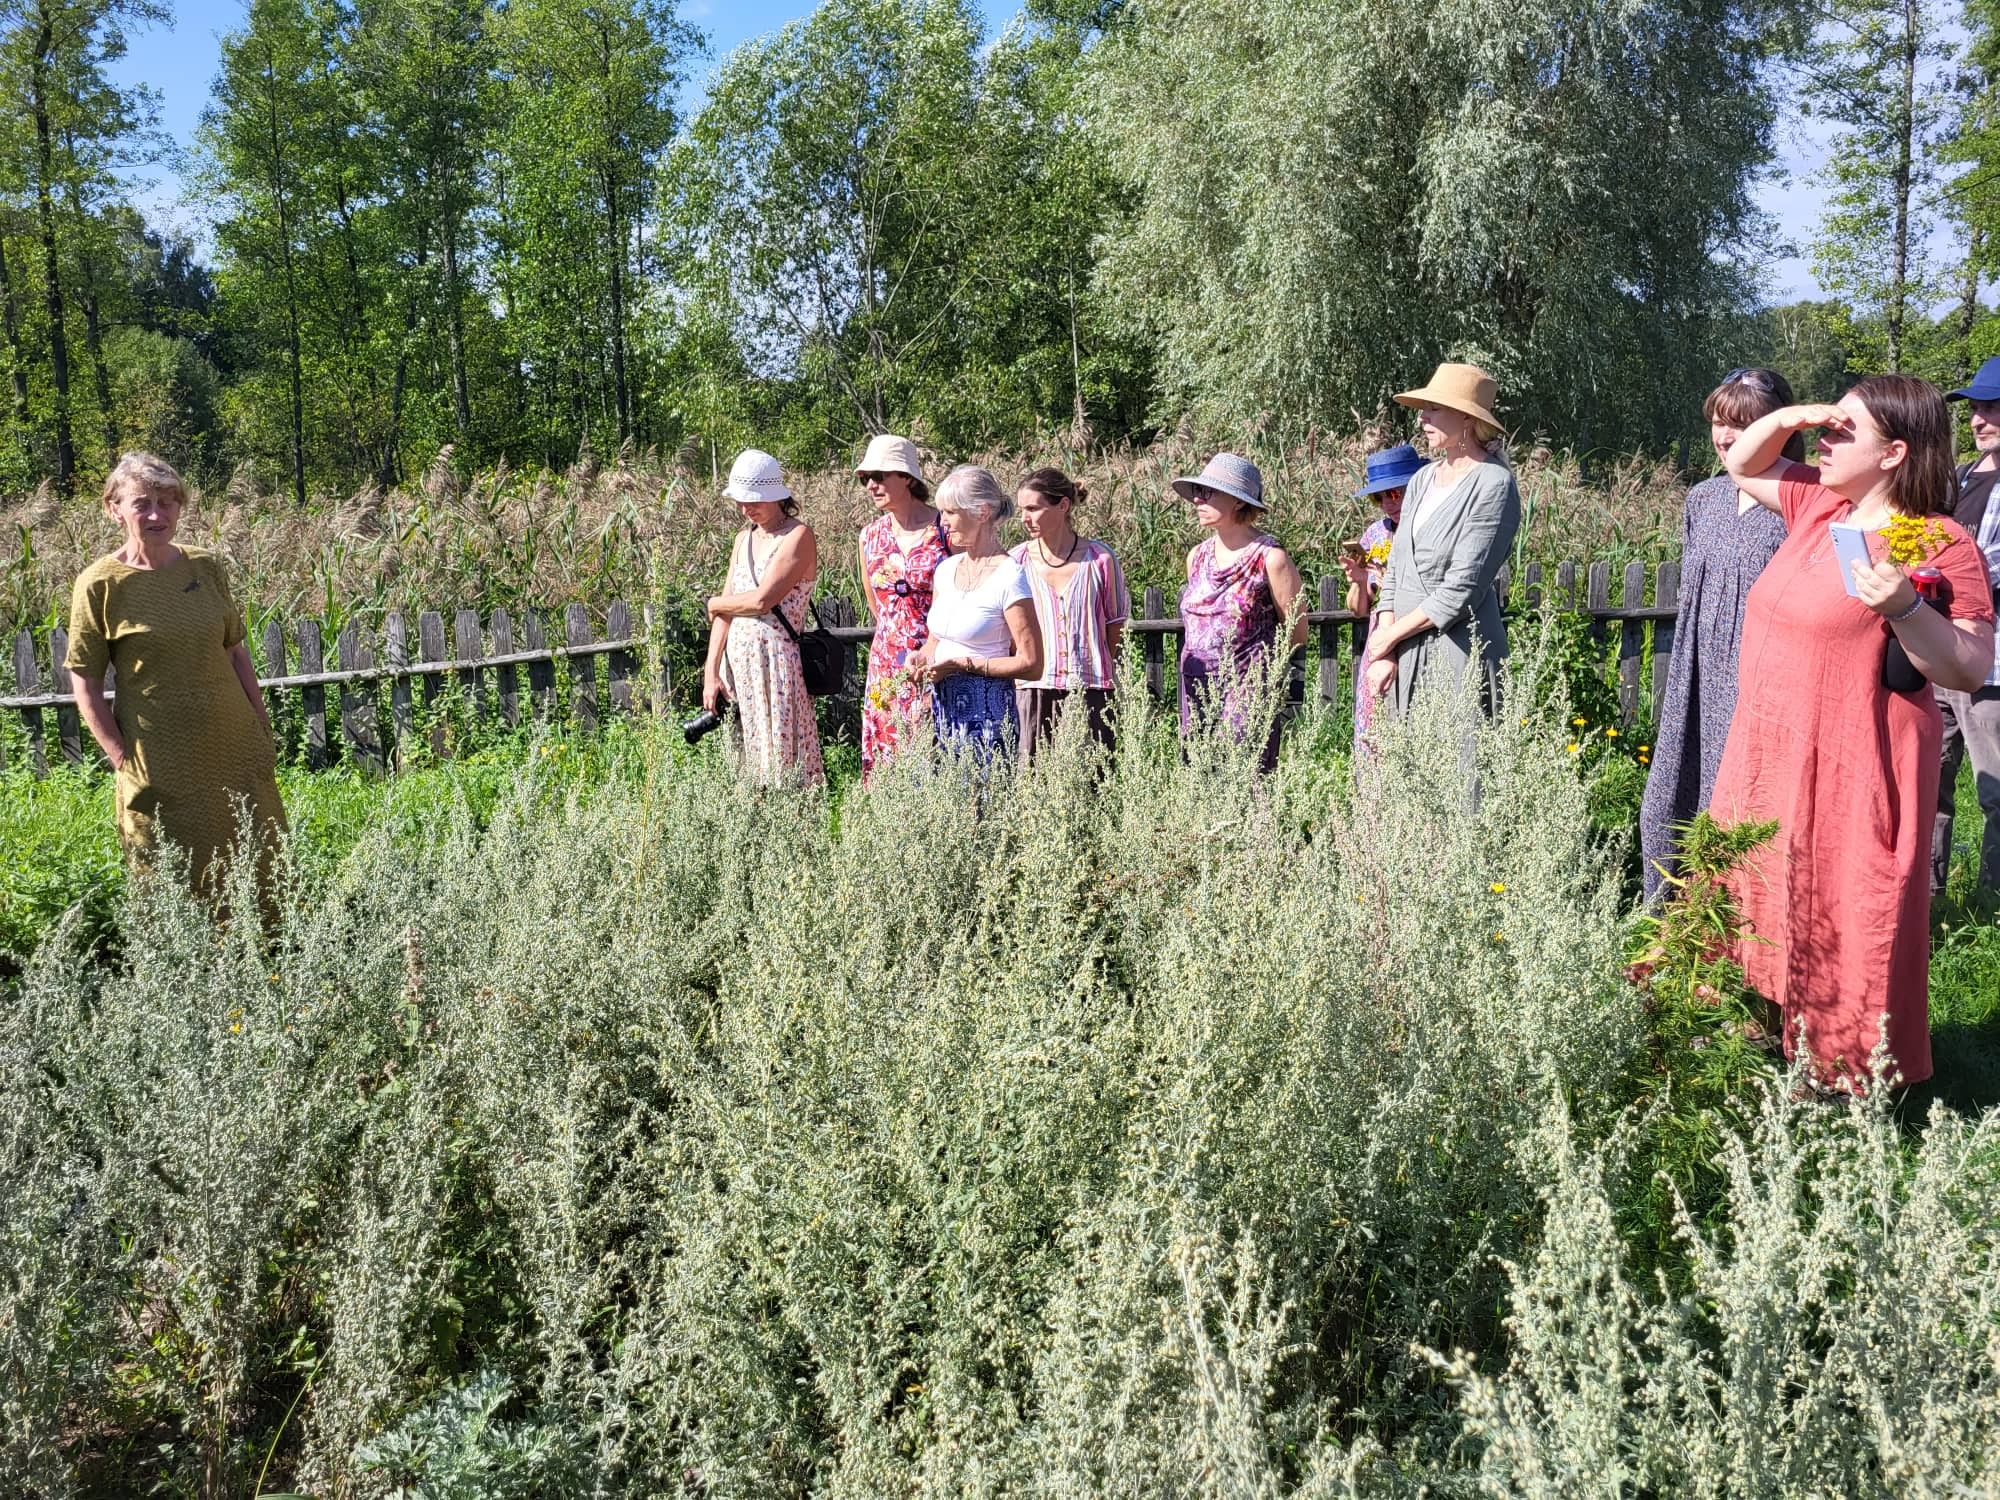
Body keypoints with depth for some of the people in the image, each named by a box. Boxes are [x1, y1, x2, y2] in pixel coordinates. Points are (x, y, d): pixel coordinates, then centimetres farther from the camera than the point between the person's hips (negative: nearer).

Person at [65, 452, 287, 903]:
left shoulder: (206, 567, 3)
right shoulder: (100, 584, -8)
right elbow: (85, 682, -5)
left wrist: (264, 731, 10)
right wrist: (122, 760, -10)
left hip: (236, 749, 4)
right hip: (162, 765, -4)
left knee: (264, 871, 11)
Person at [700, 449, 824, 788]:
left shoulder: (798, 536, -7)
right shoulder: (743, 539, 16)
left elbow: (761, 600, -16)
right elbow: (725, 612, 11)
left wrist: (715, 603, 2)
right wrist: (711, 673, 3)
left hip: (777, 662, -7)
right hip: (737, 662, 7)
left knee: (782, 762, -5)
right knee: (747, 762, 9)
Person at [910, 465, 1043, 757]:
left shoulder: (1008, 577, -11)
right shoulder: (946, 569, 11)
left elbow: (1030, 665, -13)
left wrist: (962, 665, -16)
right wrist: (921, 657, 0)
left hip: (986, 715, -6)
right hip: (942, 709, 6)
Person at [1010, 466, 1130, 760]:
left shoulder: (1099, 558, -1)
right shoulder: (1017, 561, 3)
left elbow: (1116, 620, 10)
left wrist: (1095, 667, 9)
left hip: (1091, 691, -1)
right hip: (1034, 689, 1)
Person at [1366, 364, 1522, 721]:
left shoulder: (1493, 485, -9)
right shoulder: (1423, 479, 13)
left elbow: (1461, 591, -14)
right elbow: (1396, 570, 12)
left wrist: (1388, 637, -7)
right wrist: (1384, 654, 0)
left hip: (1458, 652, -7)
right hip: (1405, 654, 7)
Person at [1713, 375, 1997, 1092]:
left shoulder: (1939, 545, -12)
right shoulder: (1820, 505, 9)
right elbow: (1742, 466, 25)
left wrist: (1904, 608, -29)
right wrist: (1785, 417, 6)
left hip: (1848, 778, -8)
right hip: (1768, 763, 8)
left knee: (1843, 933, -1)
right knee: (1763, 919, 14)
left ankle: (1850, 1087, 14)